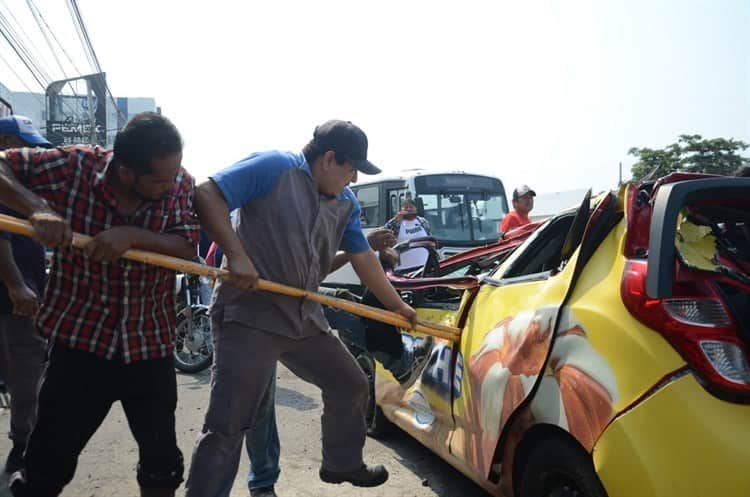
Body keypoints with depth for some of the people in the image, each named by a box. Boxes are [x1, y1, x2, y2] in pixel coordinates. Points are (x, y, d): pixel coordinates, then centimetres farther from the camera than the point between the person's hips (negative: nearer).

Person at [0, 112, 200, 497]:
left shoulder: (179, 183, -6)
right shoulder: (74, 167, -12)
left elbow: (187, 249, -14)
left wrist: (132, 235, -29)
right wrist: (36, 208, -25)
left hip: (151, 346, 2)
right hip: (79, 339, -2)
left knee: (163, 464, 15)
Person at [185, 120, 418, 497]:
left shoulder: (346, 203, 11)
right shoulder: (273, 167, -11)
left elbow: (363, 259, 19)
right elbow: (207, 195, -15)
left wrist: (397, 306, 25)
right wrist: (236, 255, -24)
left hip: (304, 318, 8)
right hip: (248, 314, -8)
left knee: (350, 385, 20)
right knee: (227, 425, -8)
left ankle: (342, 465, 43)